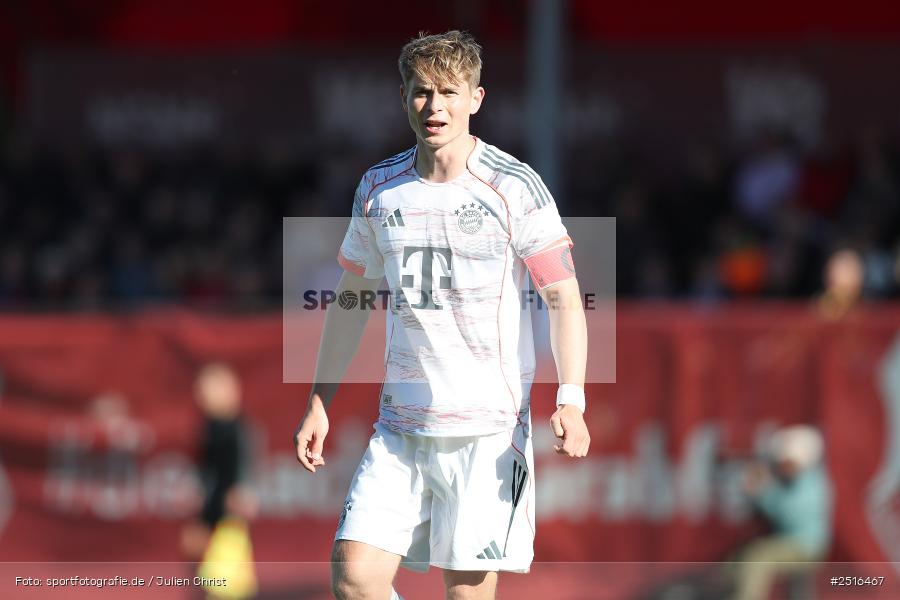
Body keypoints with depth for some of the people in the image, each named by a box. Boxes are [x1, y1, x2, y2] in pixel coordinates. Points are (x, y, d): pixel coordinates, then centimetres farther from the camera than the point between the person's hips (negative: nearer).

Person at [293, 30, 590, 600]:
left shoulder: (514, 186, -5)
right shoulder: (379, 188, 7)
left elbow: (565, 297, -7)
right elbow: (351, 296, 19)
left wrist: (571, 401, -19)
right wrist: (320, 402, 16)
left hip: (490, 426, -4)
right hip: (401, 422, 4)